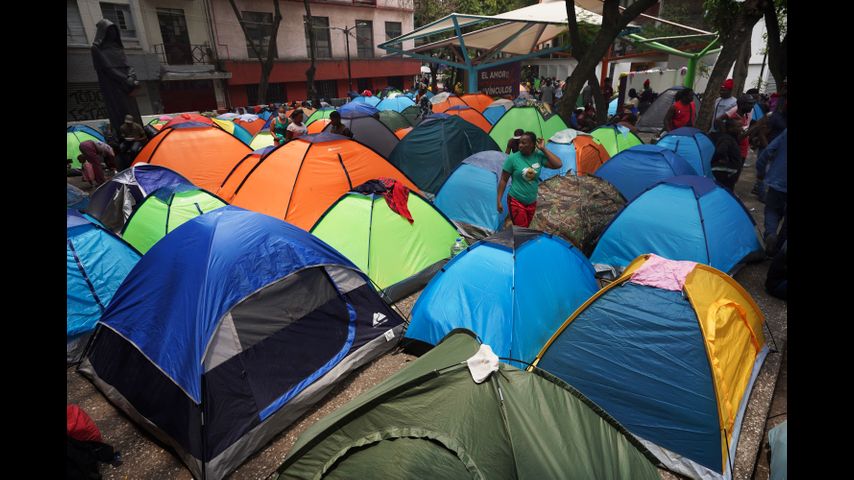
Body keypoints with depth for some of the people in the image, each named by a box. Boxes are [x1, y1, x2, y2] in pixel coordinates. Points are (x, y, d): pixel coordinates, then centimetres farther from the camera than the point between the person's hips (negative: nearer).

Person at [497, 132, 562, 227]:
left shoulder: (539, 156, -3)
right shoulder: (513, 158, -13)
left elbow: (558, 165, -12)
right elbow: (503, 180, -8)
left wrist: (543, 149, -11)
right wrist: (499, 201, -10)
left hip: (532, 202, 5)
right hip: (516, 201, -4)